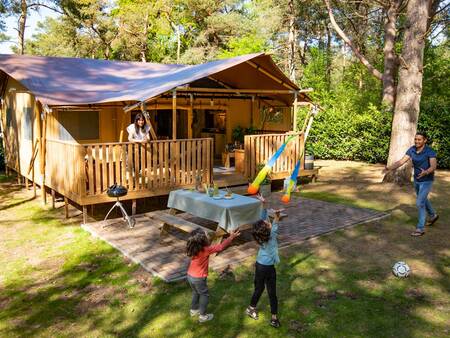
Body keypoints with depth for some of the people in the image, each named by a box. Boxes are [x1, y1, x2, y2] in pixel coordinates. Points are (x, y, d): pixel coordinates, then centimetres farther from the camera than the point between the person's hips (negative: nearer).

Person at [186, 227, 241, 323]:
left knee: (196, 293, 29)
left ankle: (194, 310, 46)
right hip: (198, 278, -7)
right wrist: (231, 237, -18)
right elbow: (220, 247, -24)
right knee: (204, 295, 14)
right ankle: (203, 316, 25)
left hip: (190, 275, 7)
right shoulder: (205, 249, -27)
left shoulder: (194, 248, -8)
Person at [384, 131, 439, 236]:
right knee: (422, 199, 26)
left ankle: (420, 228, -2)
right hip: (417, 179, 7)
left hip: (427, 181, -7)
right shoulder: (412, 150, -7)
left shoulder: (430, 151, -24)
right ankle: (433, 215, 53)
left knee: (419, 203, -12)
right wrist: (389, 168, -28)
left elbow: (433, 167, -34)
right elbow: (401, 162, -12)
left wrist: (425, 172, -57)